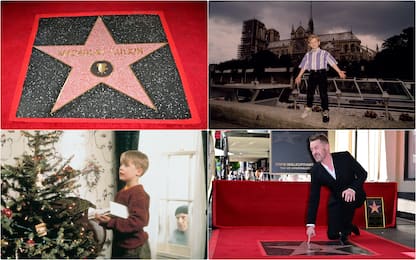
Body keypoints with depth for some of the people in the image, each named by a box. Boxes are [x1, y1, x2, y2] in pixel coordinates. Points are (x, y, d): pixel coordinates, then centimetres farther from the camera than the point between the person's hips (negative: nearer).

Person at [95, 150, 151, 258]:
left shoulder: (139, 194, -18)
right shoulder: (120, 193, 9)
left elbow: (137, 221, -27)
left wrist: (110, 222, -31)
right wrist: (104, 218, -3)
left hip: (135, 250, -9)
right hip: (119, 247, 9)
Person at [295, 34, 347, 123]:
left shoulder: (324, 53, 1)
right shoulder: (308, 55, 10)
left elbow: (332, 63, -3)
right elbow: (304, 66, 12)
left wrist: (339, 72, -10)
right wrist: (299, 76, 10)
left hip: (321, 73, -3)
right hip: (312, 74, 3)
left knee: (323, 93, -3)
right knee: (309, 92, 9)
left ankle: (325, 112, 6)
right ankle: (308, 108, 29)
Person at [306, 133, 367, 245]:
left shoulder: (344, 157, -19)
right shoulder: (315, 171, -14)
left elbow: (363, 173, -12)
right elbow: (314, 198, -14)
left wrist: (352, 189, -32)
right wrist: (310, 224, -20)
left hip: (355, 196, -2)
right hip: (336, 201, 3)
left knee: (347, 199, -38)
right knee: (332, 235, -5)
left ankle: (345, 230, -13)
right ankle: (349, 227, 30)